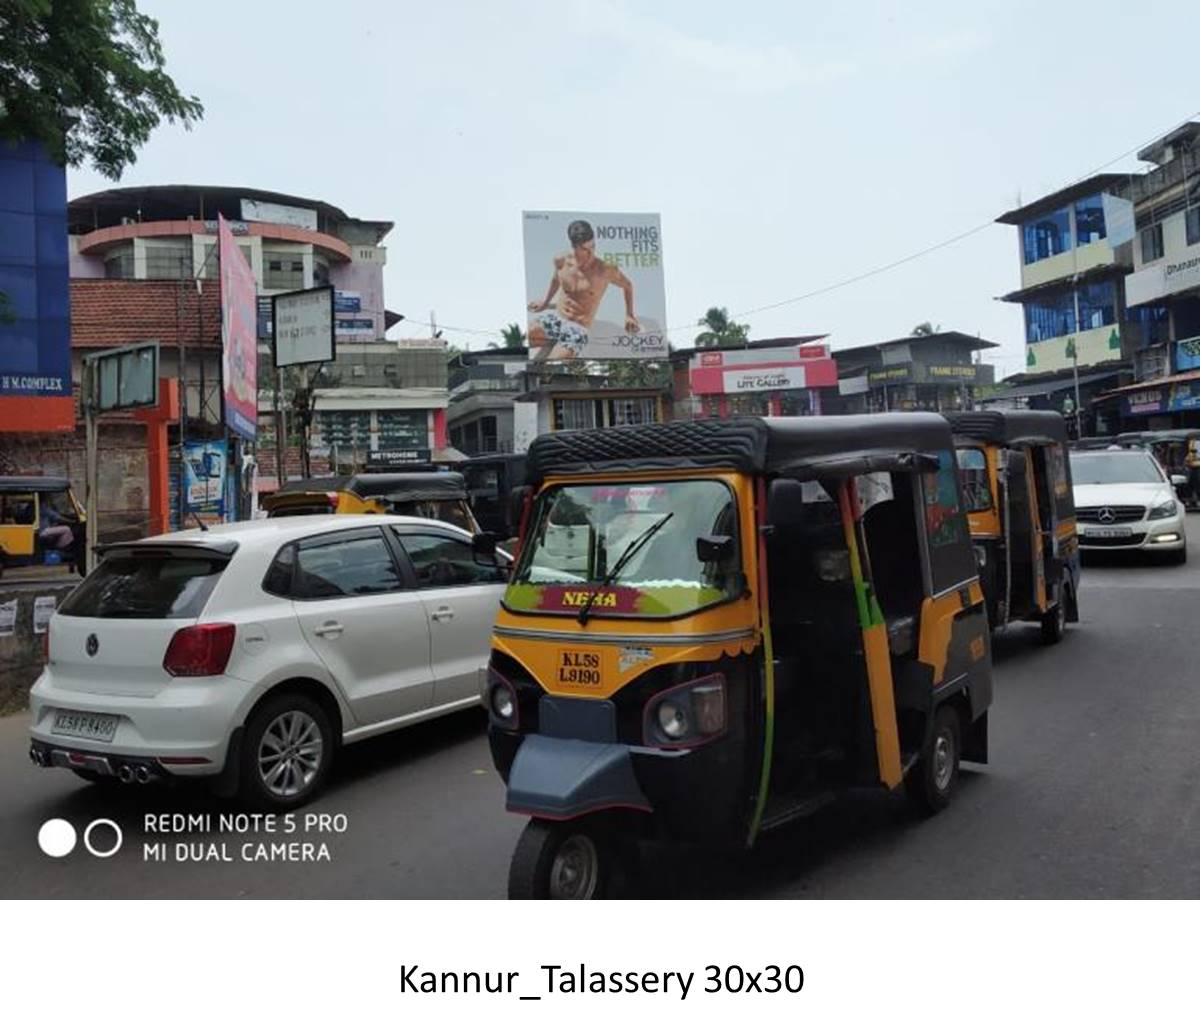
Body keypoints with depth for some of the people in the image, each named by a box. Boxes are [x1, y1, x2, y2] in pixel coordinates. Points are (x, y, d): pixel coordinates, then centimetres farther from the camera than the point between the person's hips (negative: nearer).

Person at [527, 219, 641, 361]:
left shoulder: (607, 271, -11)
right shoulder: (561, 261, -1)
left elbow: (628, 286, 8)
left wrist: (630, 315, 8)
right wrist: (545, 302, 30)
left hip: (577, 329, -4)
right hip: (553, 318, 4)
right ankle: (553, 344, 1)